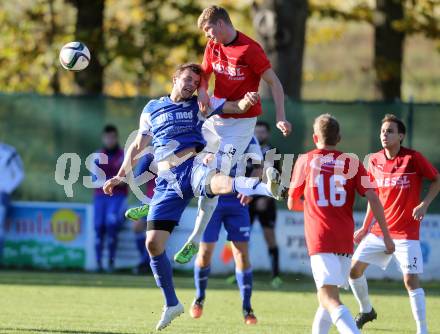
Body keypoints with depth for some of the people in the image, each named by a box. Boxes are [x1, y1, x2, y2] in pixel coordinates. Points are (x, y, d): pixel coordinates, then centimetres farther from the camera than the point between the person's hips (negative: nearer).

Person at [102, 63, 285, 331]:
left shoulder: (200, 105, 12)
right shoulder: (152, 109, 18)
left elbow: (238, 107, 4)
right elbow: (138, 146, 24)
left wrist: (247, 100, -20)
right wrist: (120, 176, 15)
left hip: (193, 167, -3)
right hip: (167, 181, 3)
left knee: (220, 183, -40)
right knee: (153, 243, -4)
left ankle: (269, 188, -71)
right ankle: (172, 304, 12)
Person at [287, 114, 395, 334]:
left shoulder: (305, 161, 6)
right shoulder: (351, 163, 9)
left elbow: (291, 203, 16)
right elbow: (372, 198, -1)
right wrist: (386, 235, 2)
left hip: (319, 239, -4)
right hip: (345, 239, 4)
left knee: (329, 299, -16)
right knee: (329, 293, 23)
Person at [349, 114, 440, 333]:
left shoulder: (413, 158, -12)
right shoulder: (375, 161, 3)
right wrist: (365, 227, 14)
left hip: (406, 231, -5)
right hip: (378, 231, 6)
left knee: (411, 280, -12)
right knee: (355, 268, 5)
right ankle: (366, 311, 29)